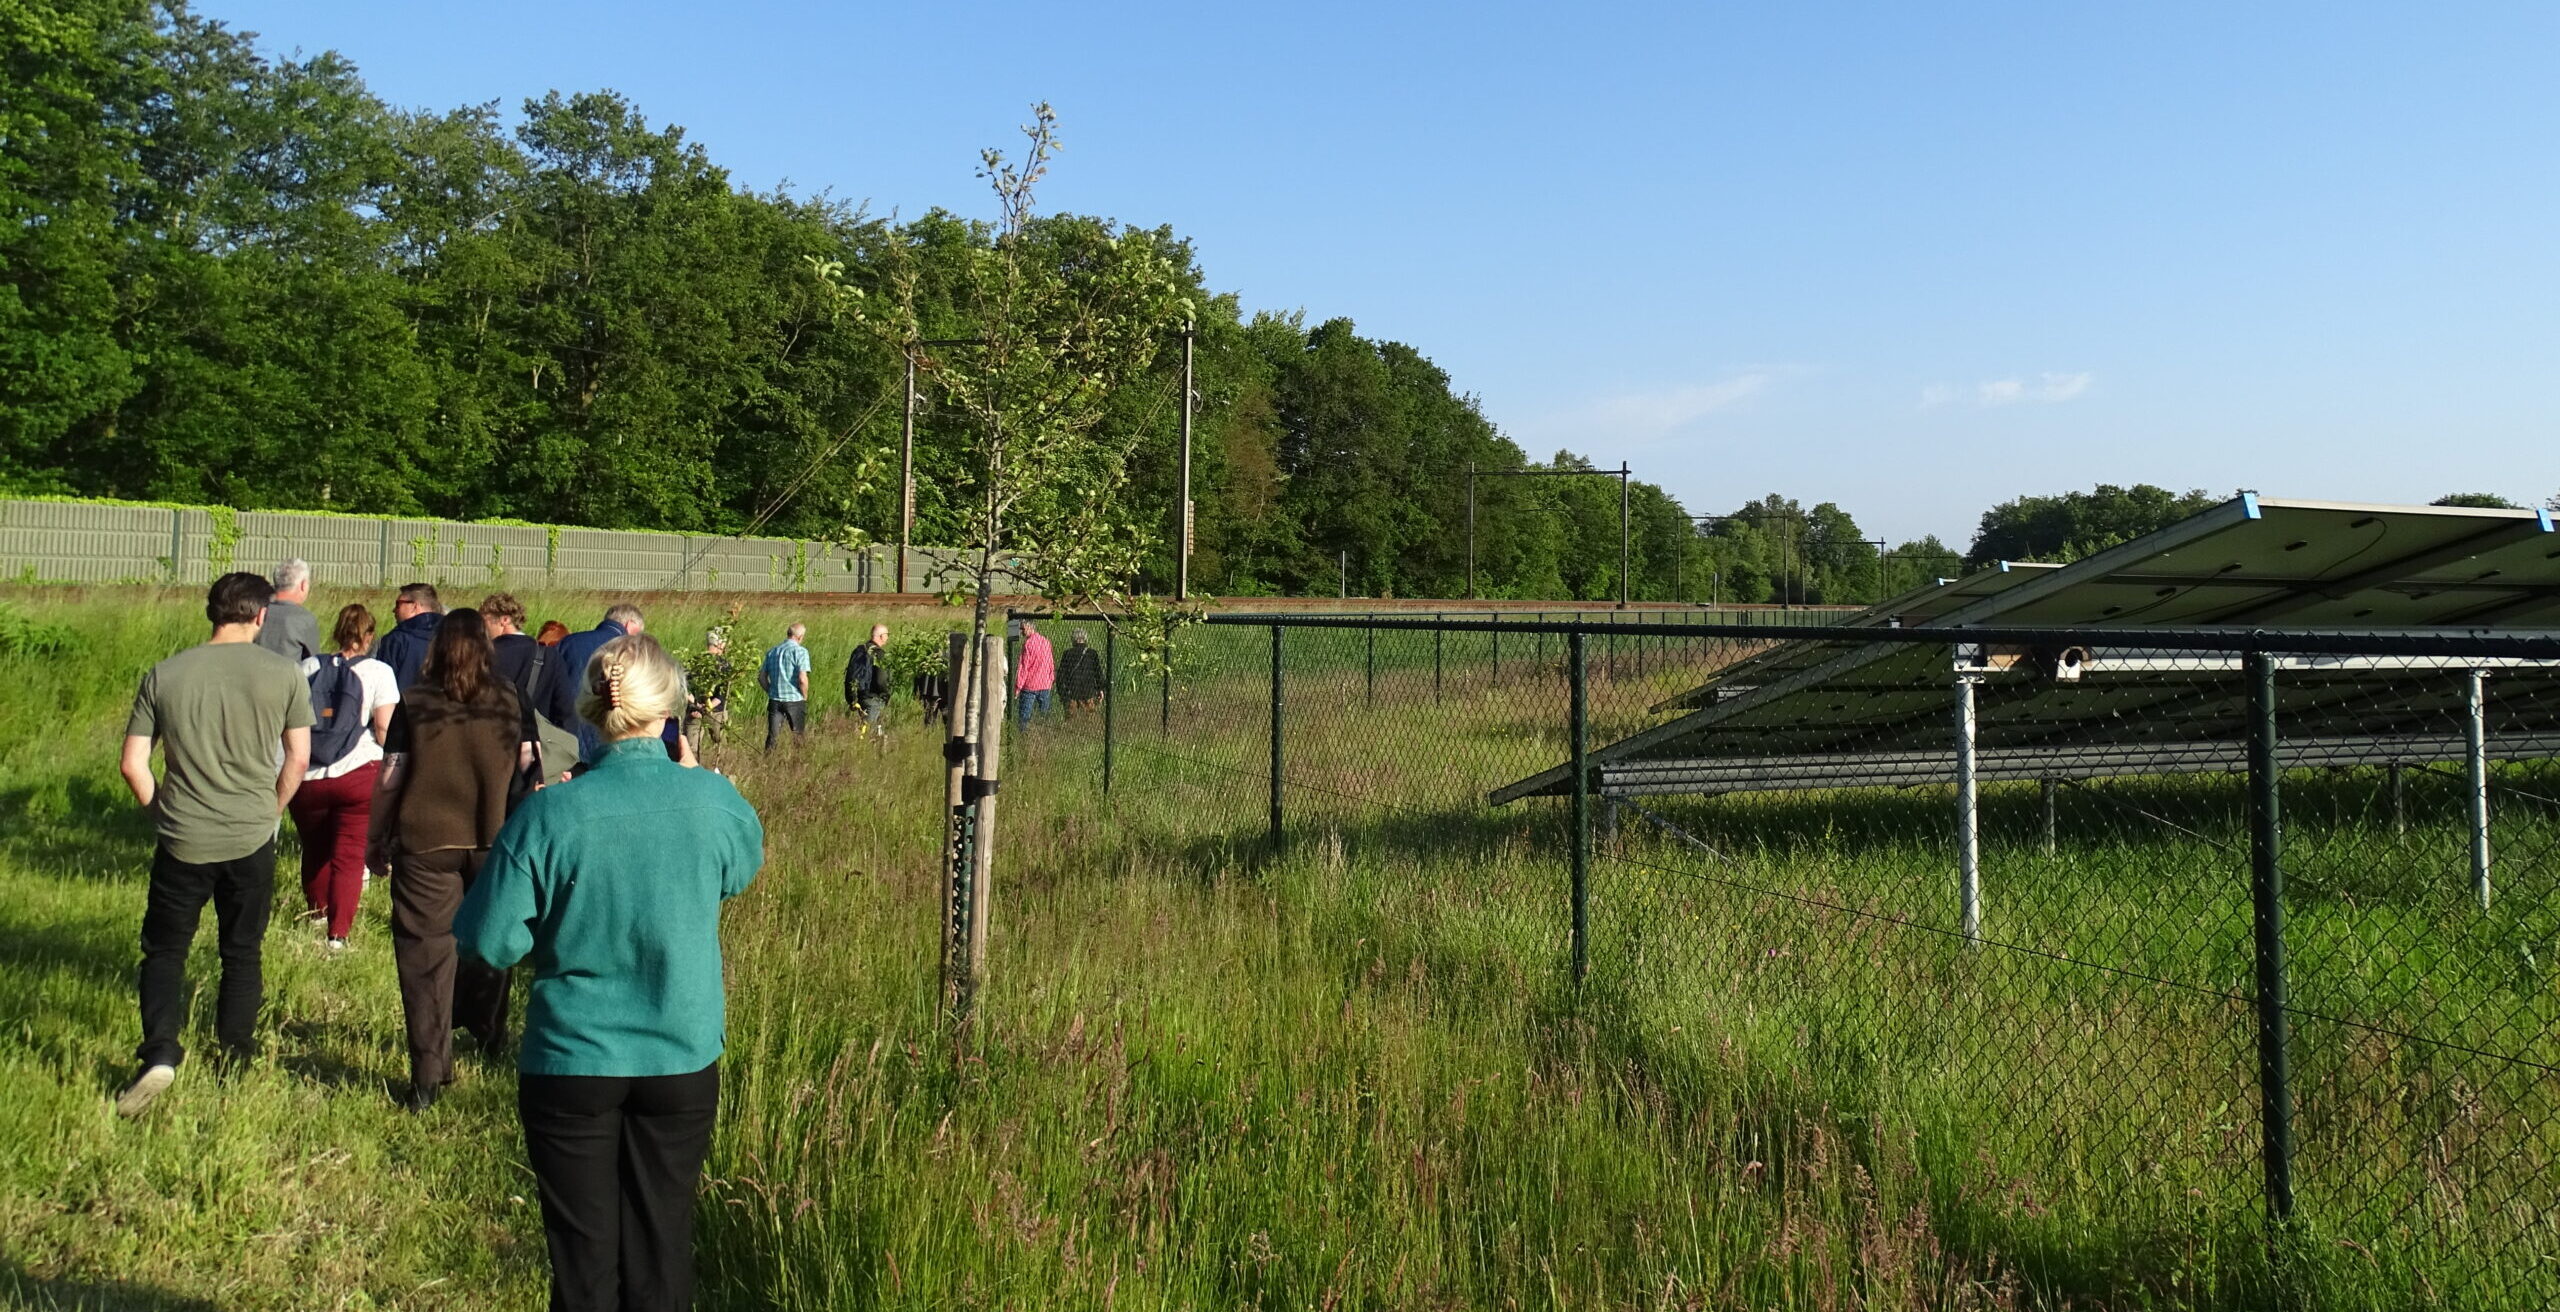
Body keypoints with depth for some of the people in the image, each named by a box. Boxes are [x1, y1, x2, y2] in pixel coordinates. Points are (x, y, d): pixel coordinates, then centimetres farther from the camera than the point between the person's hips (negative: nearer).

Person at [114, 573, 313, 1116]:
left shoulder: (164, 675, -3)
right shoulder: (283, 674, -6)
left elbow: (132, 763, -2)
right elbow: (299, 758, -1)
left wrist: (160, 811, 13)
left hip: (182, 842, 0)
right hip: (252, 841, 0)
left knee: (164, 950, 13)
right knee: (242, 952, 16)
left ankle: (159, 1054, -4)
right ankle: (235, 1059, 24)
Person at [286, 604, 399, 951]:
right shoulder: (378, 672, -4)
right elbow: (384, 731, -9)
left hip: (307, 777, 3)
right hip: (358, 775, -3)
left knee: (315, 849, 22)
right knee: (348, 855, 2)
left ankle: (317, 912, 41)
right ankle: (338, 933, -4)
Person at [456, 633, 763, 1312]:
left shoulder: (550, 815, -16)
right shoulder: (713, 800, -12)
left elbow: (491, 943, -8)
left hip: (572, 1065, -1)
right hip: (682, 1062, 1)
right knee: (662, 1254, 15)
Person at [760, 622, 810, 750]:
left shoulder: (772, 651, 8)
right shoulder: (800, 651, -10)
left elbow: (763, 677, 8)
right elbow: (802, 679, -17)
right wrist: (805, 696, -2)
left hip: (774, 700, 4)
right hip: (795, 700, -4)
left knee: (772, 735, 6)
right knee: (799, 736, 10)